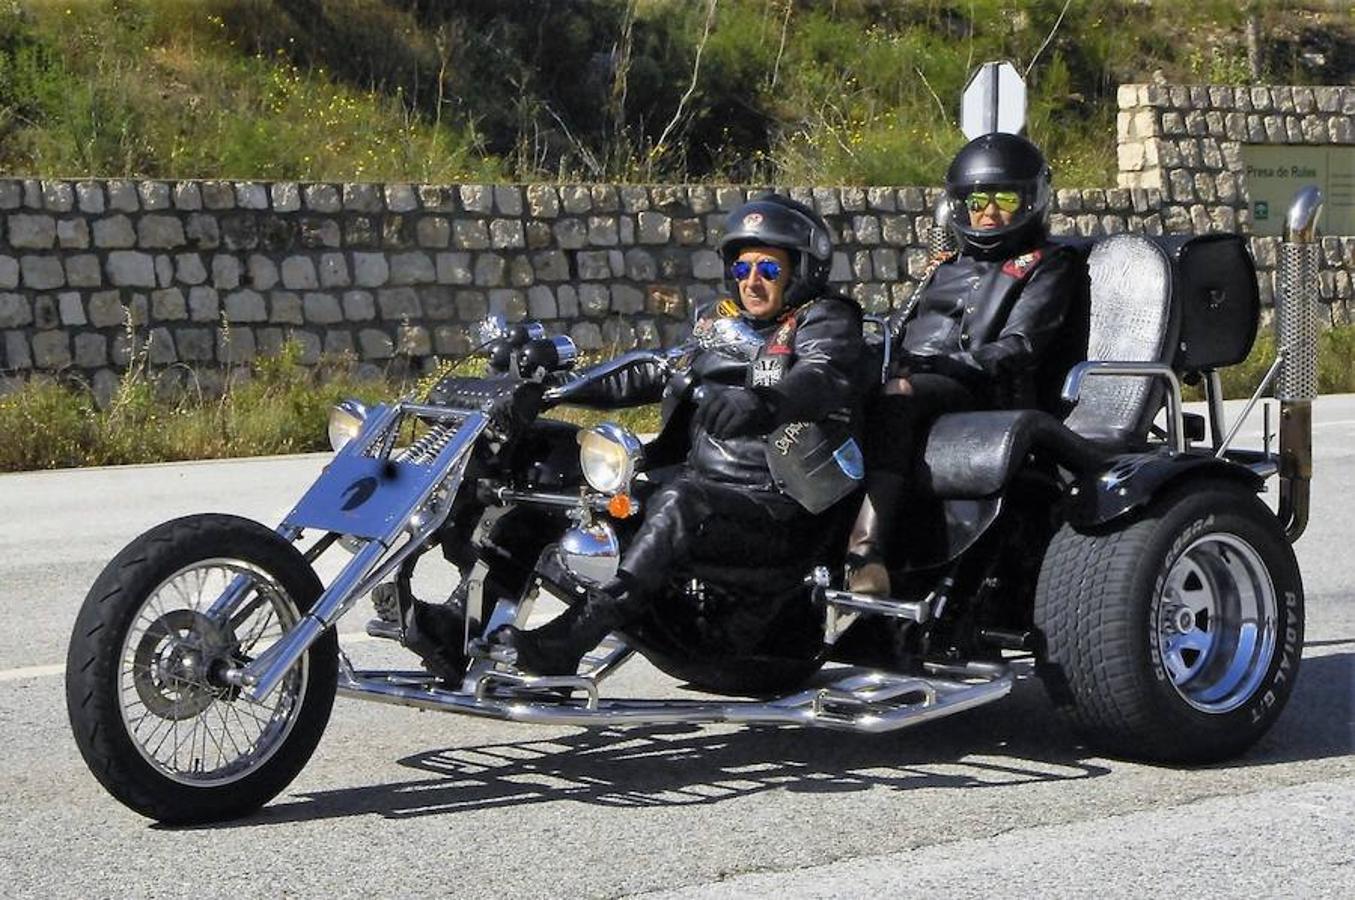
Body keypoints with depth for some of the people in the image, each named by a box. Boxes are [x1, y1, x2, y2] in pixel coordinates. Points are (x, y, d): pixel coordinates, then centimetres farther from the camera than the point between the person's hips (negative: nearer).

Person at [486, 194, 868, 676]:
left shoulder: (824, 320, -2)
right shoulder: (720, 323, 20)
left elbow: (823, 378, -23)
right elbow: (656, 375, 27)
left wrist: (760, 403, -45)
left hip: (777, 512, -8)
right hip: (704, 483, 8)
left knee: (677, 504, -36)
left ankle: (559, 645, -46)